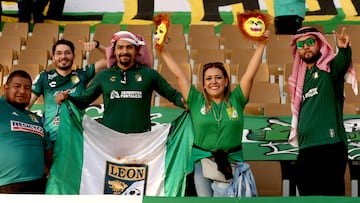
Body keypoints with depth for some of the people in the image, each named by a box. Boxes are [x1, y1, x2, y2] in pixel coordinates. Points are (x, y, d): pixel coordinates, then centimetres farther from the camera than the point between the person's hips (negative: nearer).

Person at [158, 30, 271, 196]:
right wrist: (163, 51, 3)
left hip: (232, 162, 1)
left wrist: (261, 45, -5)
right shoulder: (196, 101, 4)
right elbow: (179, 75, 3)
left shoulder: (235, 100, 4)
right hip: (202, 160, -1)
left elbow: (250, 74, 0)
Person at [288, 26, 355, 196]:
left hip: (330, 145, -7)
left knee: (330, 194, -8)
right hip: (305, 149, 7)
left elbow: (342, 62, -24)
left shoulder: (330, 67, 0)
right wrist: (300, 142, 15)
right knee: (307, 193, 10)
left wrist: (344, 49, -45)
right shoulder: (301, 77, 18)